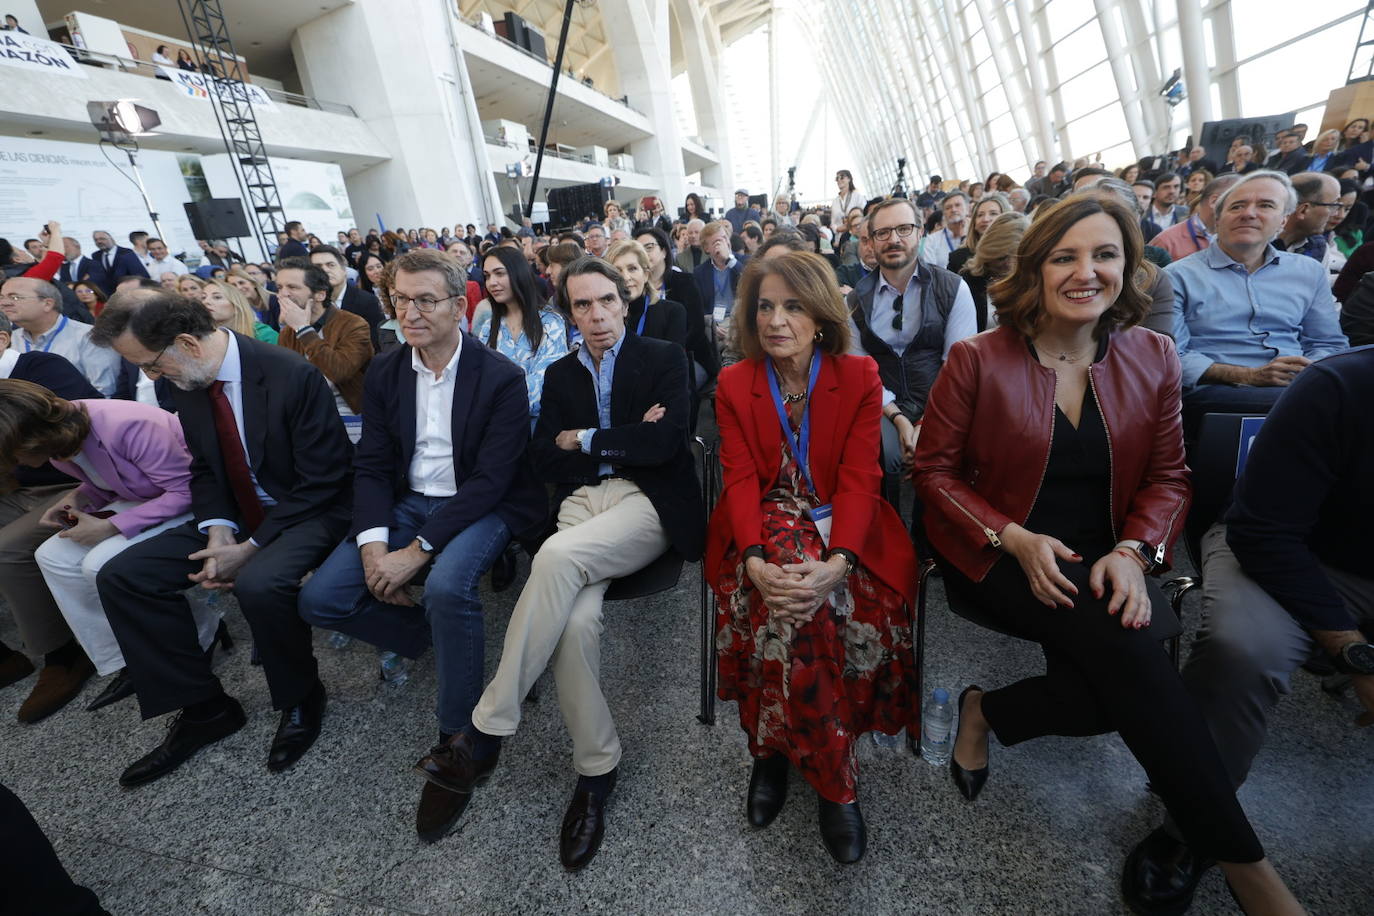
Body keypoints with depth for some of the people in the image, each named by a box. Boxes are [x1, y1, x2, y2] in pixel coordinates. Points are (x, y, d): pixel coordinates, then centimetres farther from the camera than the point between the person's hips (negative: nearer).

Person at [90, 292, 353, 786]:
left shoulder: (293, 375, -22)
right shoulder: (189, 384, 2)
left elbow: (320, 483, -21)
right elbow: (204, 470, 9)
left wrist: (249, 549, -19)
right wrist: (218, 536, -9)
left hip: (308, 511, -7)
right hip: (236, 517, 8)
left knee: (259, 583, -34)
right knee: (121, 576, -3)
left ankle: (300, 699, -4)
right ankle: (203, 707, 8)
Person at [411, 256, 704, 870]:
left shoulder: (664, 359, 7)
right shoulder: (560, 374, 19)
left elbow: (664, 443, -8)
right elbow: (544, 462, 8)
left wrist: (581, 439, -1)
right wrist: (625, 438, -4)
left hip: (646, 503, -3)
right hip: (581, 502, 3)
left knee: (558, 555, -33)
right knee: (576, 621, -26)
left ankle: (486, 728, -18)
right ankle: (596, 767, -4)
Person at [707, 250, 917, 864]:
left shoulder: (860, 379, 0)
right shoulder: (734, 386, 4)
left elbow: (858, 480, -9)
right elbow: (741, 480, -6)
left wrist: (836, 563, -27)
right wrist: (755, 560, -25)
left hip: (839, 529, 0)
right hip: (766, 530, 1)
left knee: (814, 605, -31)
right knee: (783, 605, -30)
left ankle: (775, 748, -6)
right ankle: (836, 784, -11)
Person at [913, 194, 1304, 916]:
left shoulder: (1152, 357, 5)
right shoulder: (977, 359, -7)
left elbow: (1167, 477, 9)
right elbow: (934, 470, -4)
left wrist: (1134, 550, -11)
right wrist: (1014, 539, -17)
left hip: (1108, 561, 4)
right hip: (998, 558, -3)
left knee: (1123, 680, -24)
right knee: (1120, 642, -26)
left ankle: (990, 711, 4)